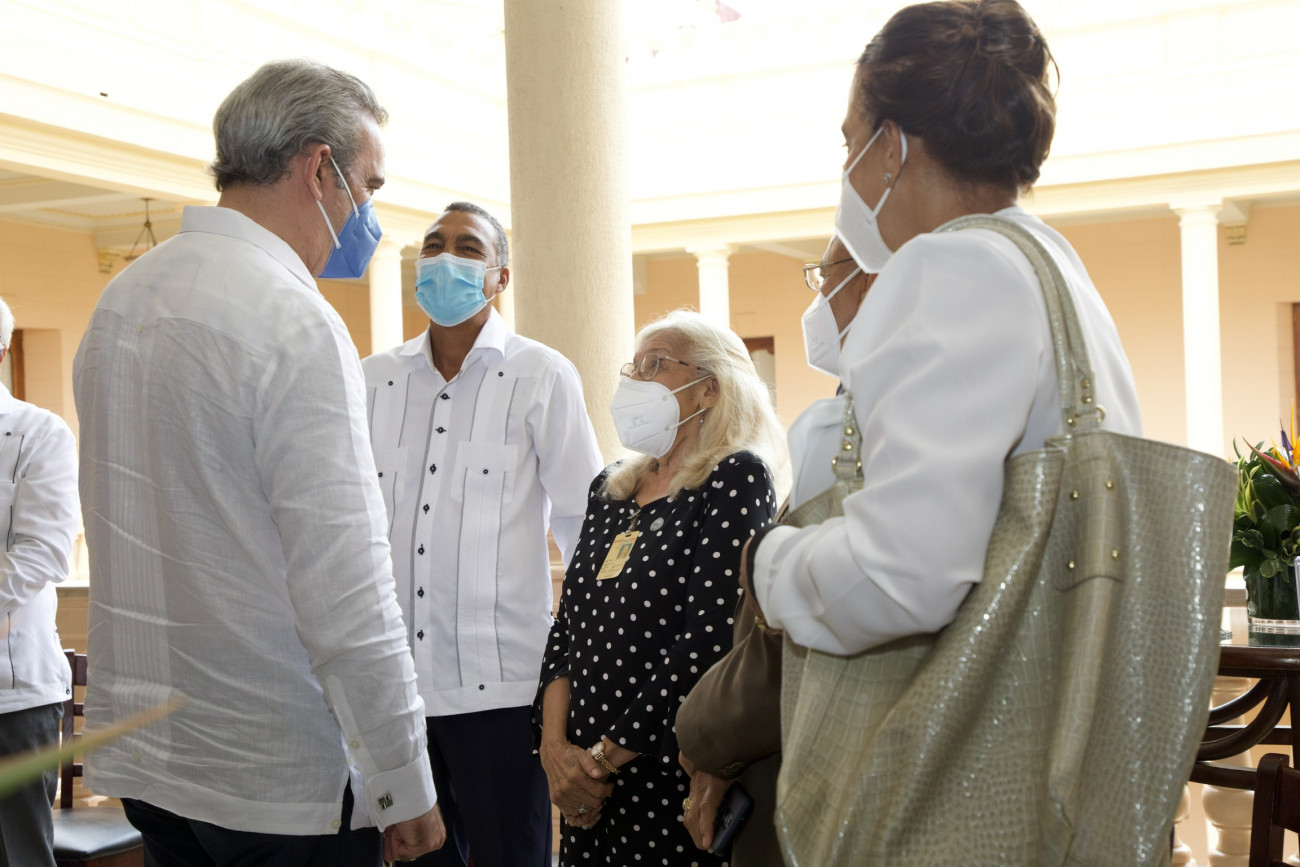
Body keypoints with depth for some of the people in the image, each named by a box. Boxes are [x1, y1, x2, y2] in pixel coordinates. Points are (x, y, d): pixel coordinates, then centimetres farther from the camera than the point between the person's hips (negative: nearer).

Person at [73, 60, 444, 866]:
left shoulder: (120, 300, 7)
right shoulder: (297, 322, -19)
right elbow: (346, 593, -22)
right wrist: (406, 790, -15)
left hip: (141, 759, 8)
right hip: (280, 783, -8)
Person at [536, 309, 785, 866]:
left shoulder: (737, 478, -9)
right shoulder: (609, 489, 12)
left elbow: (710, 643, -17)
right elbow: (568, 627, 9)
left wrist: (604, 757, -14)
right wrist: (555, 745, -6)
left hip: (674, 785, -6)